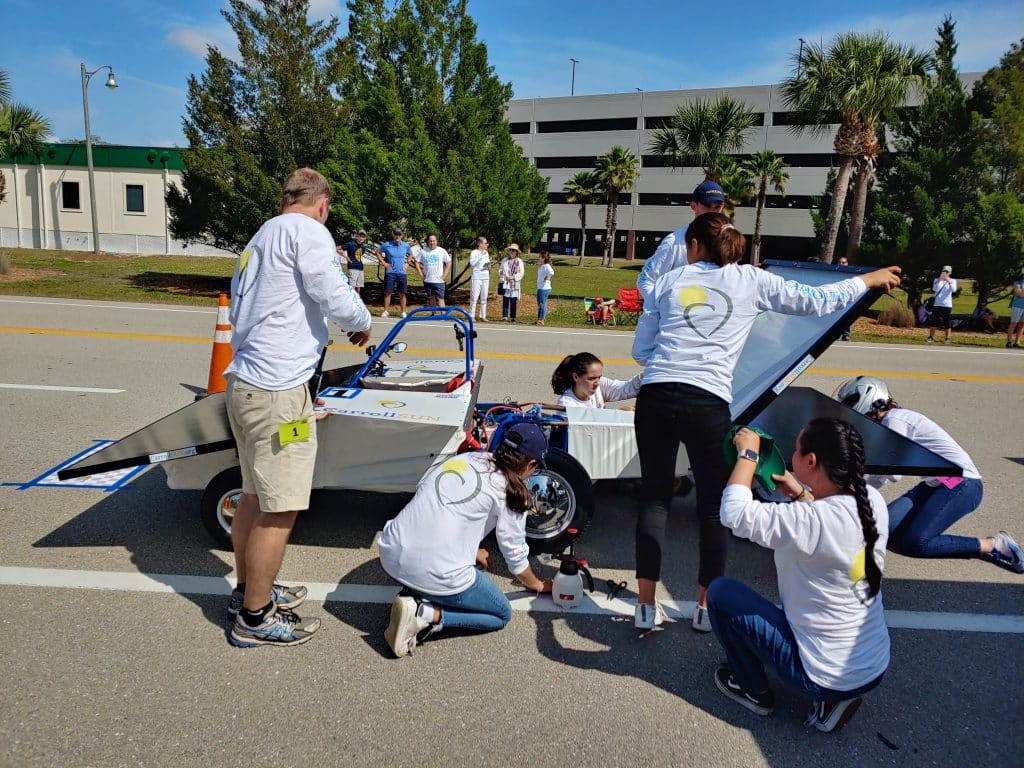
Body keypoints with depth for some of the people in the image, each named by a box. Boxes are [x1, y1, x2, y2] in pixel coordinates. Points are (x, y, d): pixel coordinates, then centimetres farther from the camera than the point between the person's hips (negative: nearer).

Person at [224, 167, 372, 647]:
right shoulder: (306, 231, -8)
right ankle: (255, 618, 12)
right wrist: (362, 326, 5)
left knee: (255, 496, 20)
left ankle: (248, 592, 35)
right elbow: (338, 300, -16)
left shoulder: (259, 238, 20)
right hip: (277, 391, -10)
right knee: (280, 510, 0)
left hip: (243, 382, 10)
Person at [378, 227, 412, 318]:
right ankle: (385, 311, 7)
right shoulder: (386, 245, -2)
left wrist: (407, 263, 10)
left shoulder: (406, 246, 5)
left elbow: (409, 255, 23)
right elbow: (378, 254, 9)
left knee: (402, 293, 5)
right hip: (390, 272, -2)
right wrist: (384, 263, 0)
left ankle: (403, 312, 12)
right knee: (388, 292, -1)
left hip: (402, 273, 2)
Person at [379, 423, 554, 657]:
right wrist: (537, 585, 25)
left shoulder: (464, 459, 12)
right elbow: (515, 554, 5)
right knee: (502, 615, 17)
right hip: (438, 574, -7)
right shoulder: (510, 492, -4)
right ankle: (427, 614, -4)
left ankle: (415, 595, 9)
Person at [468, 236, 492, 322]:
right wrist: (481, 255, -20)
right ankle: (471, 316, -1)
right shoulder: (474, 252, -6)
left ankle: (483, 316, 13)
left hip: (485, 277, 6)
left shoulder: (487, 252, 13)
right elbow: (472, 263, -20)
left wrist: (489, 266, 0)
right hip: (476, 277, -6)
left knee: (484, 298, 7)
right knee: (474, 297, -6)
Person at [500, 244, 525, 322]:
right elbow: (500, 269, 11)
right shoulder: (504, 260, 10)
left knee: (513, 301, 1)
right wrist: (501, 273, -12)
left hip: (515, 284, -1)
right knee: (505, 300, -1)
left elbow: (521, 272, -2)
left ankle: (512, 317, 8)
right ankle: (504, 317, 2)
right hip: (506, 283, 1)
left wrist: (513, 277, -12)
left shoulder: (519, 261, 2)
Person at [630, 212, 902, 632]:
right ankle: (706, 606, 23)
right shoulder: (752, 281, 9)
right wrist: (870, 279, 31)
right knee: (713, 504, 13)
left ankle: (646, 604, 14)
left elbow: (640, 350, 11)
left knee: (654, 496, 12)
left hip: (655, 397, 2)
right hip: (708, 404, -1)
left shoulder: (669, 280, 13)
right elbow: (817, 301, 15)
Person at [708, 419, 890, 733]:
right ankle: (833, 699, 22)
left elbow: (734, 512, -29)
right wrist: (802, 495, 4)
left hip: (826, 679, -7)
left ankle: (754, 692, 19)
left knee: (720, 592, 1)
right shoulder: (872, 500, -8)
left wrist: (747, 452, -17)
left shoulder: (813, 521, -33)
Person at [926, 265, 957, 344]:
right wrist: (940, 280, -20)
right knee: (934, 321, -1)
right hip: (937, 304, 1)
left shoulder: (953, 281, 5)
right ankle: (931, 337, 6)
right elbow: (934, 289, -11)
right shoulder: (937, 280, 7)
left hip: (947, 305, -1)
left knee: (947, 323, 2)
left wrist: (949, 281, -26)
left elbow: (954, 290, -14)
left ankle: (947, 338, 9)